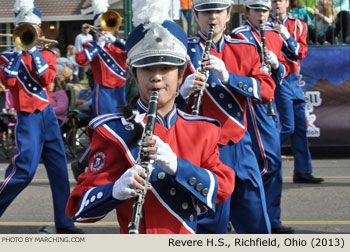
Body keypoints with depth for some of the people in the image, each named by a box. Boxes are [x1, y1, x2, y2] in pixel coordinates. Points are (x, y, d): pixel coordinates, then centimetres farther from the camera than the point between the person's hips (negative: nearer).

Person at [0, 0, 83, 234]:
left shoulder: (46, 53, 11)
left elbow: (47, 78, -7)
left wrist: (34, 51, -11)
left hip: (47, 114, 4)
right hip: (28, 116, -4)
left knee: (59, 167, 3)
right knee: (25, 169, -16)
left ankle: (64, 223, 9)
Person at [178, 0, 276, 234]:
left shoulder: (246, 49, 10)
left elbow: (267, 91, -4)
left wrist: (227, 76, -17)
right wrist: (184, 91, -25)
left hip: (241, 146, 4)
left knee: (257, 225, 7)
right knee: (210, 226, -1)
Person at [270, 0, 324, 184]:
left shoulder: (298, 25, 11)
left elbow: (302, 52, -1)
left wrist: (287, 36, -15)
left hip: (293, 79, 6)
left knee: (300, 127, 6)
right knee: (288, 126, -12)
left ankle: (302, 171, 11)